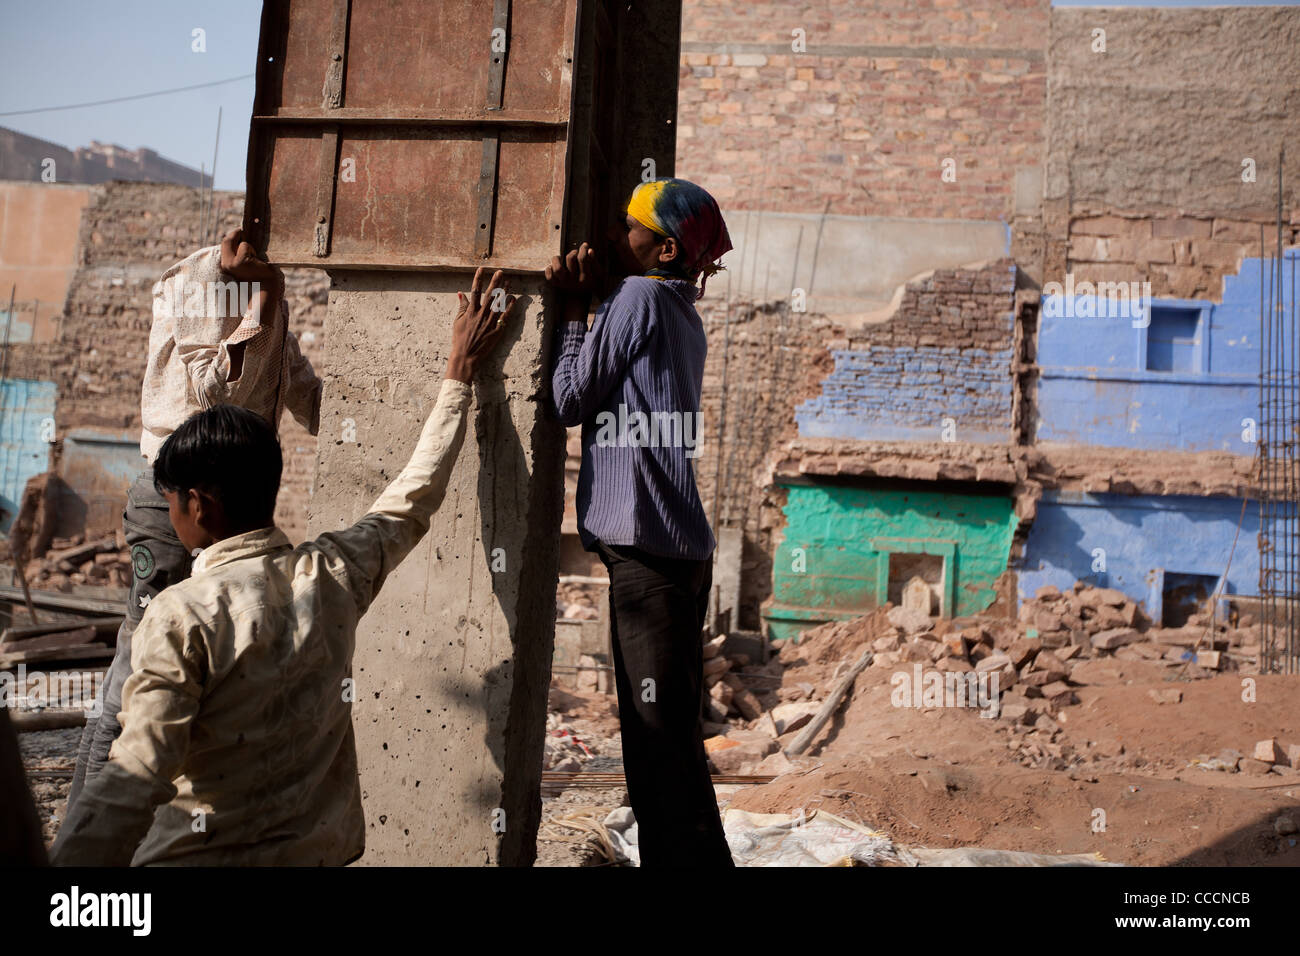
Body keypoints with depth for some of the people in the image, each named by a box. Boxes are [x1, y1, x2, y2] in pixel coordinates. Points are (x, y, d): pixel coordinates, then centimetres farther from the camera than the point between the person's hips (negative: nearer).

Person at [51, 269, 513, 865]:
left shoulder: (181, 616, -17)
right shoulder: (335, 575, -4)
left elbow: (134, 783, -23)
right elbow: (414, 498, 12)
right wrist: (459, 372, 22)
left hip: (197, 856, -5)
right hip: (323, 850, 5)